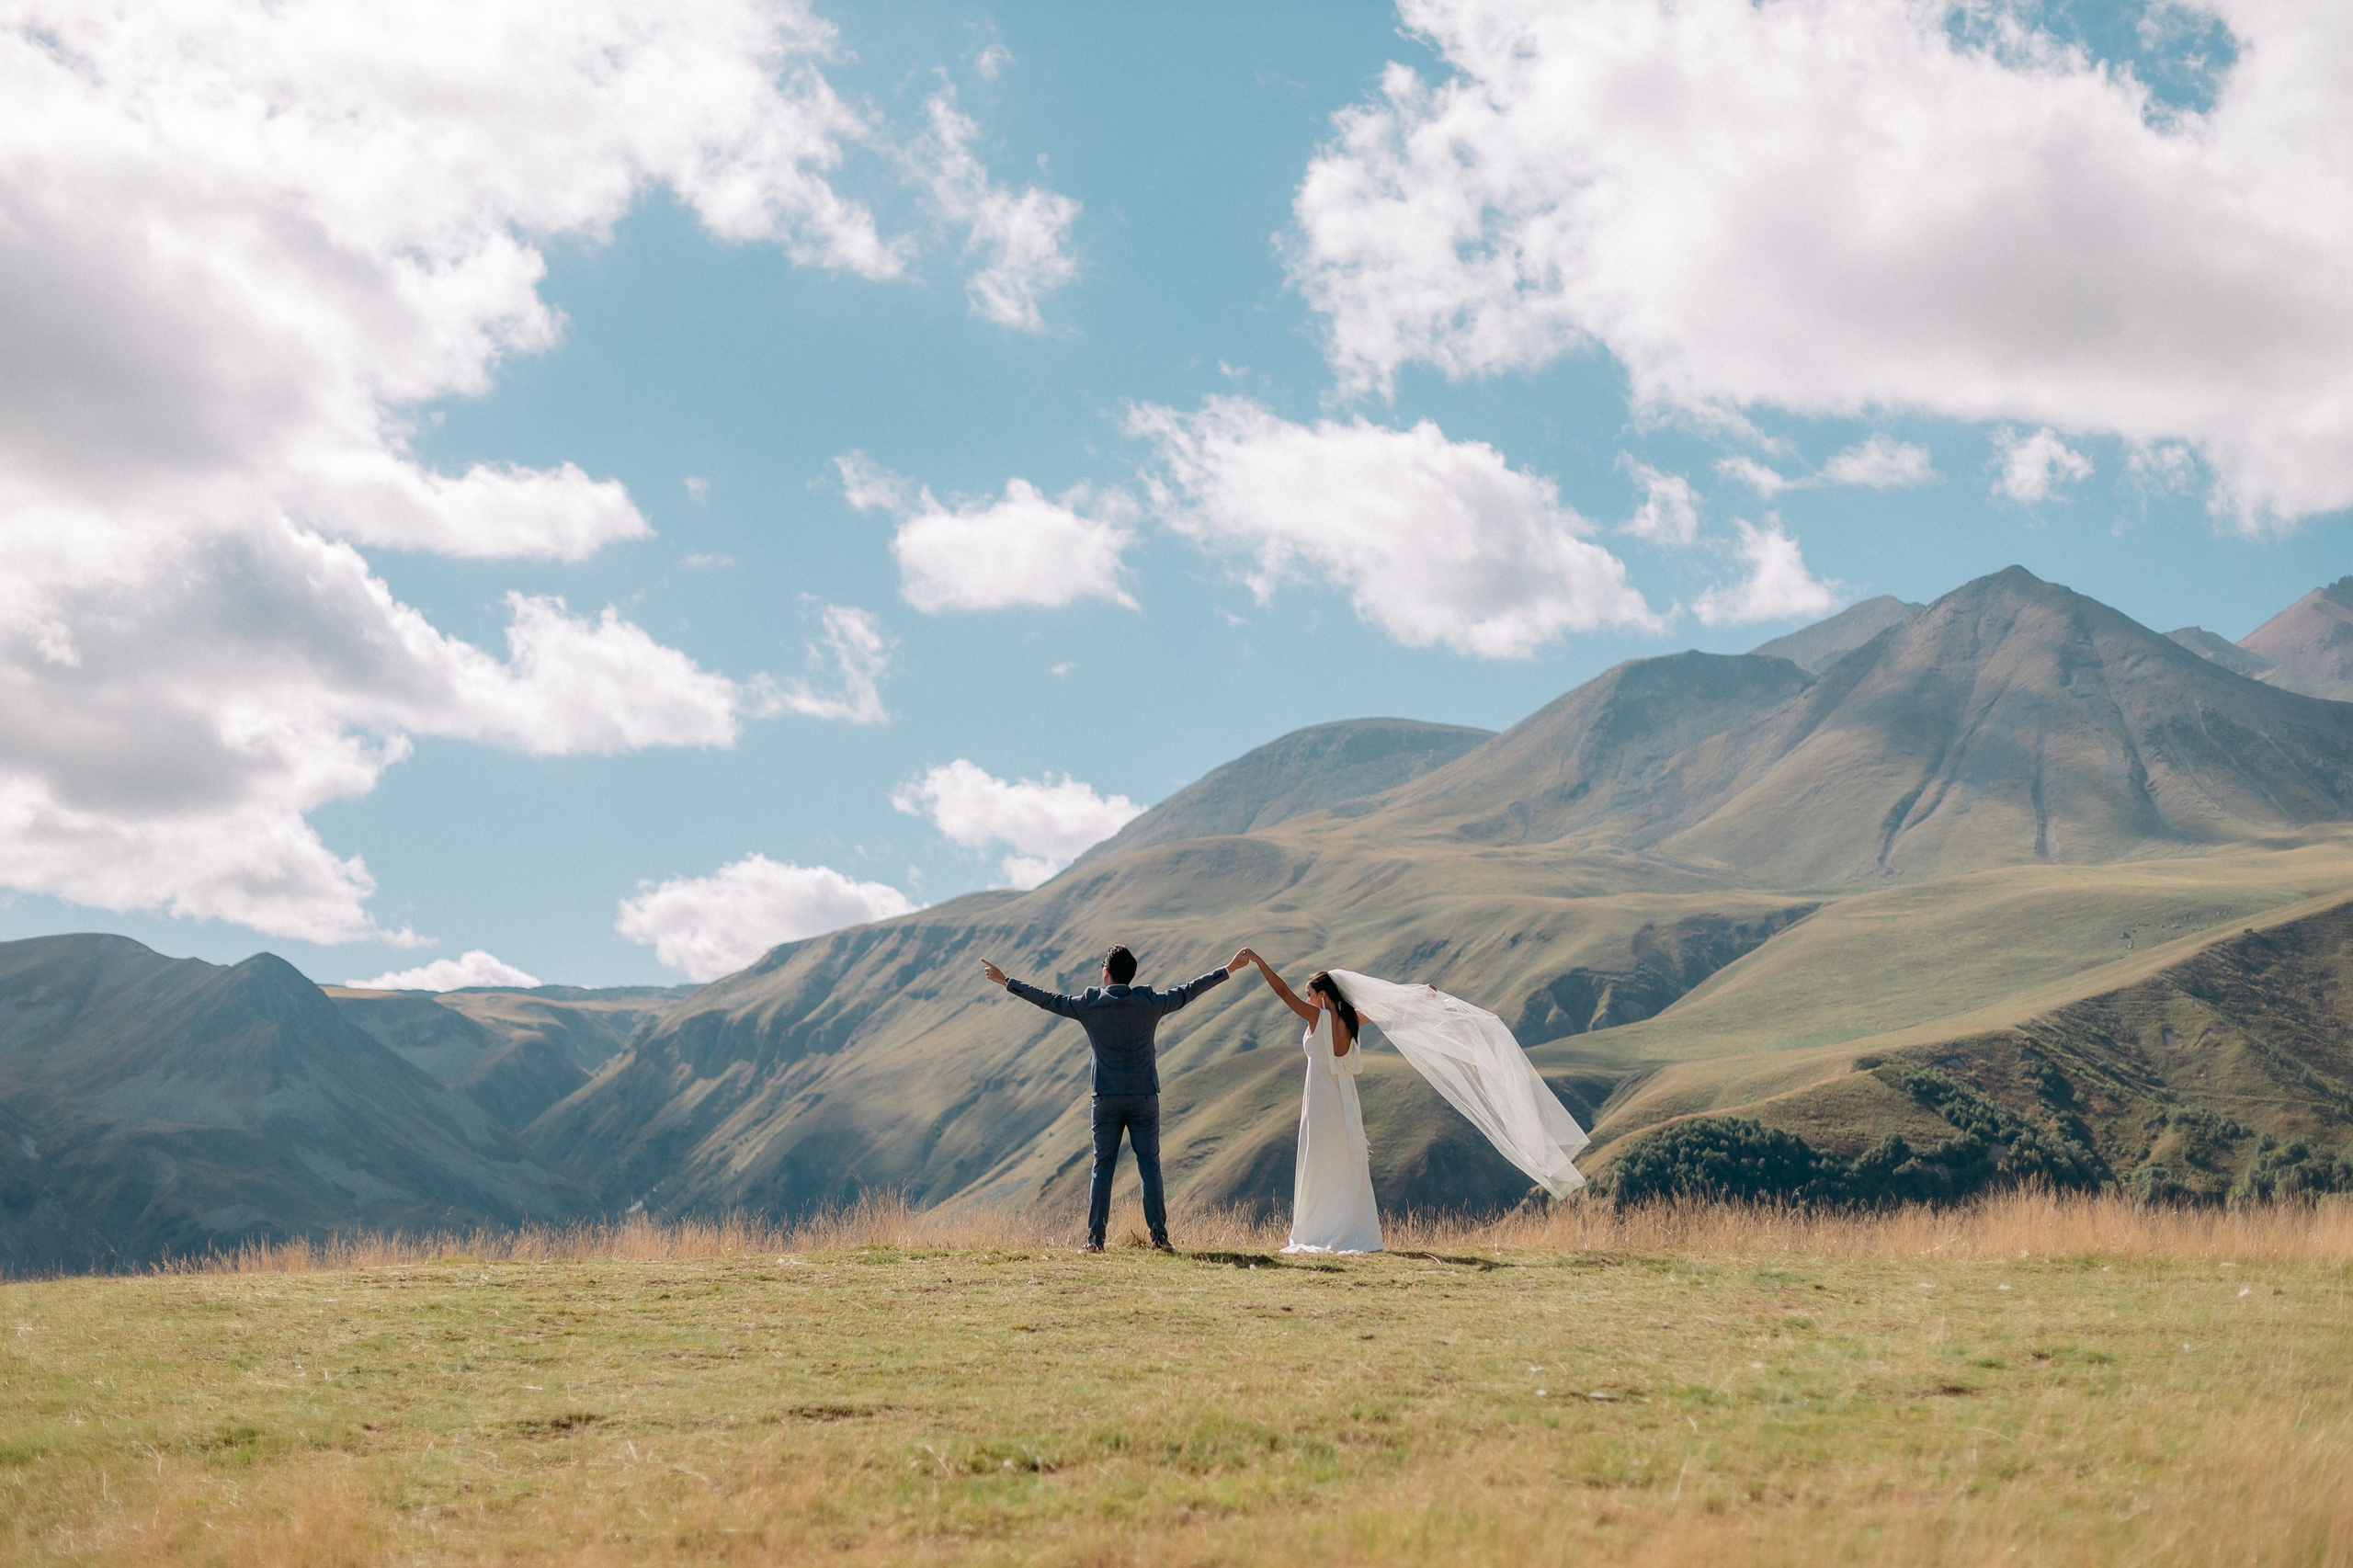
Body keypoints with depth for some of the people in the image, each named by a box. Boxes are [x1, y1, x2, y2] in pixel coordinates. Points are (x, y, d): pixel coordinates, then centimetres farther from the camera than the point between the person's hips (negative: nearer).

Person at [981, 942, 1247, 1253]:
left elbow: (1048, 1000, 5)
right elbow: (1188, 991, 7)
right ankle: (1159, 1234, -3)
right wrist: (1229, 969, 19)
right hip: (1144, 1099, 0)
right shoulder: (1150, 1003, -2)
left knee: (1102, 1167, 4)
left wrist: (1005, 981, 17)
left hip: (1106, 1099, 0)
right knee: (1150, 1166, 3)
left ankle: (1095, 1238, 1)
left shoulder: (1088, 1005, -3)